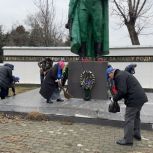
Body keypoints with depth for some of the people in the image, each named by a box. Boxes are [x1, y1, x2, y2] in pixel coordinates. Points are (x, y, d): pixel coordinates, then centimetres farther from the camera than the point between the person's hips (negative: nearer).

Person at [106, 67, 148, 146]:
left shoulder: (119, 76, -14)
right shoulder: (123, 74, 19)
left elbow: (122, 91, -22)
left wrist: (114, 98, -7)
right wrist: (116, 97, 13)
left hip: (134, 99, -11)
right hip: (140, 97, 11)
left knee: (129, 119, -5)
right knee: (136, 116, 23)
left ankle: (128, 140, 2)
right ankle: (136, 134, 37)